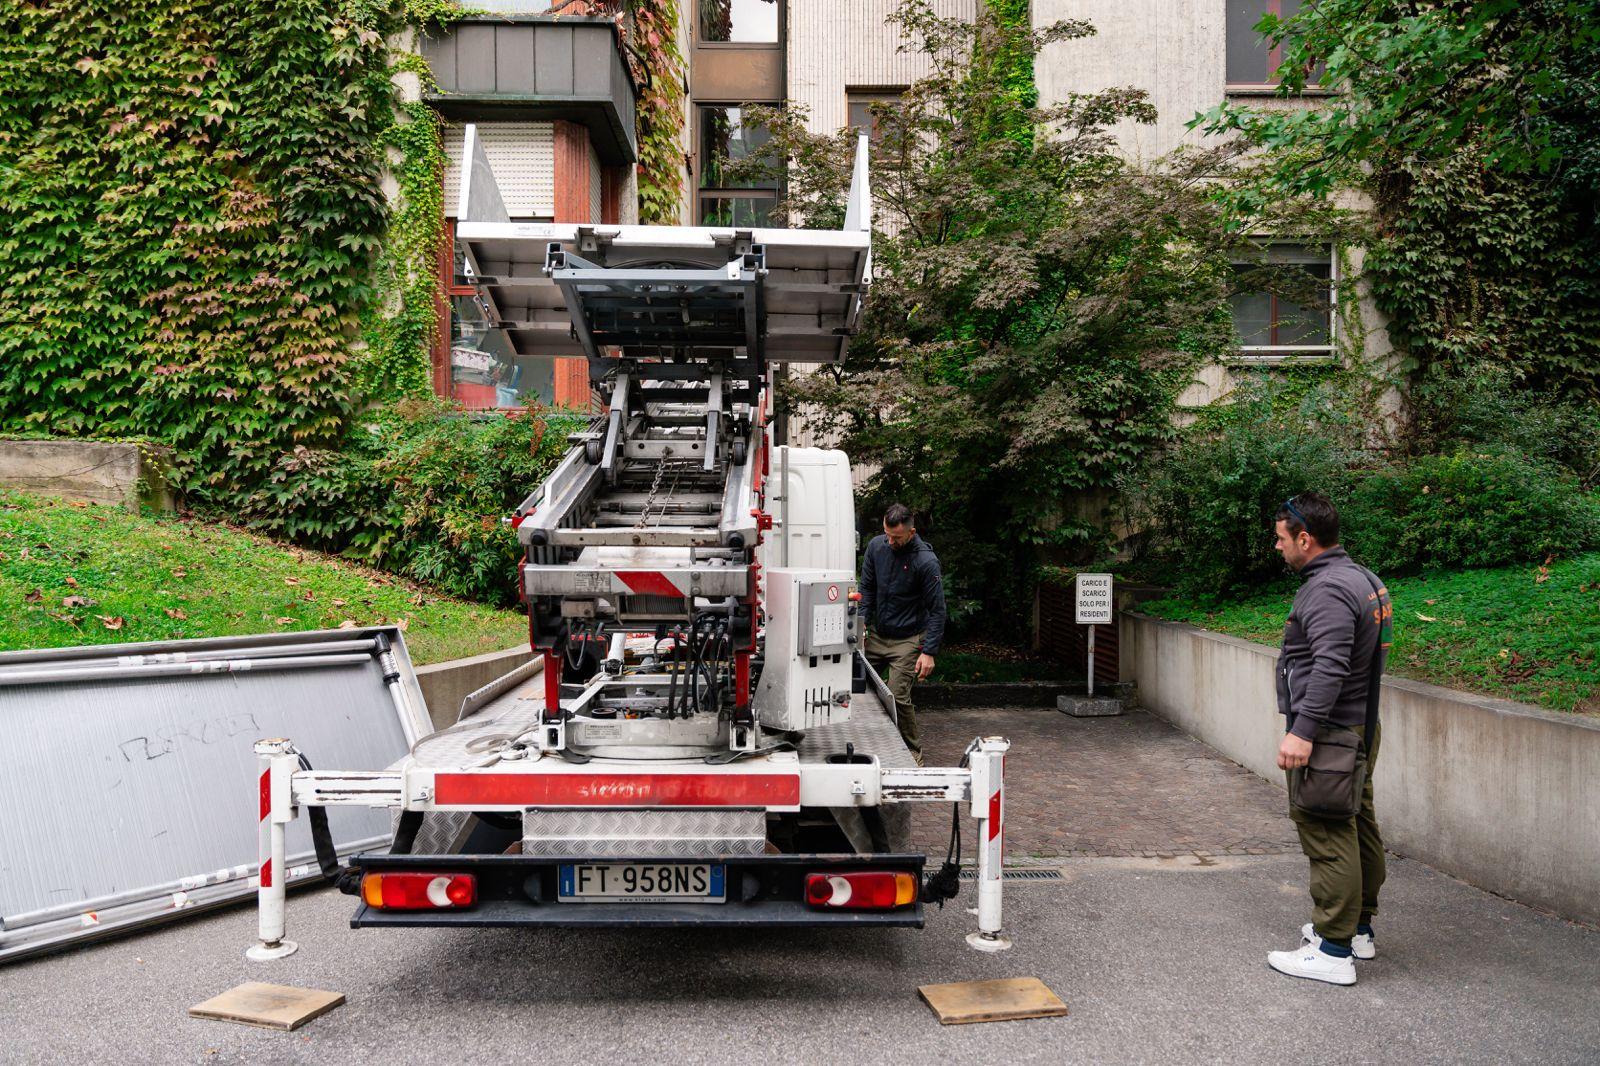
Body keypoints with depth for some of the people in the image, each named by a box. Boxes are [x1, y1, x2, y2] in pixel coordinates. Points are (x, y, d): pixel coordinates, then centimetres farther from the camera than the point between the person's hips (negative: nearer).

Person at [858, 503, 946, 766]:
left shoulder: (926, 561, -19)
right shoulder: (876, 546, -4)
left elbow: (937, 609, -16)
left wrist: (929, 651, -20)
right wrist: (861, 623, -3)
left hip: (907, 639, -5)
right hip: (876, 635, 5)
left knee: (898, 696, -11)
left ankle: (913, 753, 6)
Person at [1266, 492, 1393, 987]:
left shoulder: (1328, 589, -19)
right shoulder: (1362, 579, 15)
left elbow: (1330, 667, -28)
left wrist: (1302, 731, -28)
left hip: (1328, 736, -11)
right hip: (1359, 730, 11)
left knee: (1328, 837, -7)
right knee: (1359, 829, 18)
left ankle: (1333, 951, -2)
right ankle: (1359, 927, 30)